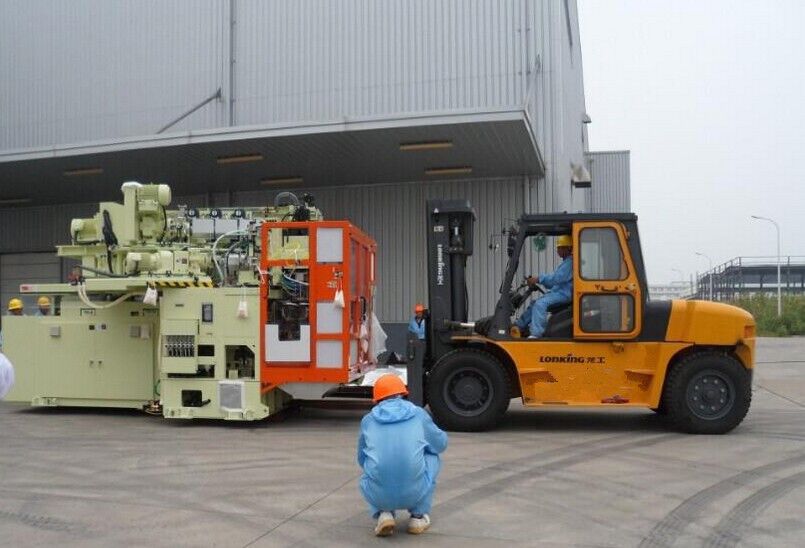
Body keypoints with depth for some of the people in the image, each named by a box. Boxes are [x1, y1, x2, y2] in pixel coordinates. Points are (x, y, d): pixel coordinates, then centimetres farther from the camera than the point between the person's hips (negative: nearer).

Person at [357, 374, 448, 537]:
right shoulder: (418, 414, 10)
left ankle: (383, 514, 11)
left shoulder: (368, 420, 12)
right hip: (414, 492, -1)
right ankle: (419, 516, 25)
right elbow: (441, 443, 26)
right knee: (432, 457, 29)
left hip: (379, 494, 1)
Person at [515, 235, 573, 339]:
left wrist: (539, 279, -20)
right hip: (557, 291, 11)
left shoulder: (570, 262, -13)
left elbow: (557, 278, -24)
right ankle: (518, 326, 16)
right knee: (535, 303, 12)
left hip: (563, 294, -11)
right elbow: (554, 283, 23)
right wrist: (537, 280, 10)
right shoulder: (566, 262, 23)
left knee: (540, 304, -27)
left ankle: (535, 334, -32)